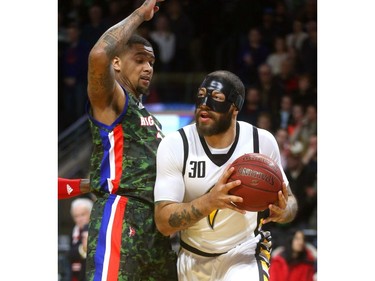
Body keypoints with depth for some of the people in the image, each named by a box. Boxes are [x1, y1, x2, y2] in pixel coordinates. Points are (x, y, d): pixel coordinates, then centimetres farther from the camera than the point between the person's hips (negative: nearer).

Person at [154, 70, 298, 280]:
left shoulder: (262, 142, -13)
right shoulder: (175, 145, -16)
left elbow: (289, 200, 1)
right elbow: (164, 222, -21)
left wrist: (282, 211, -25)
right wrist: (210, 201, -40)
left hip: (245, 254, -1)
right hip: (194, 259, 2)